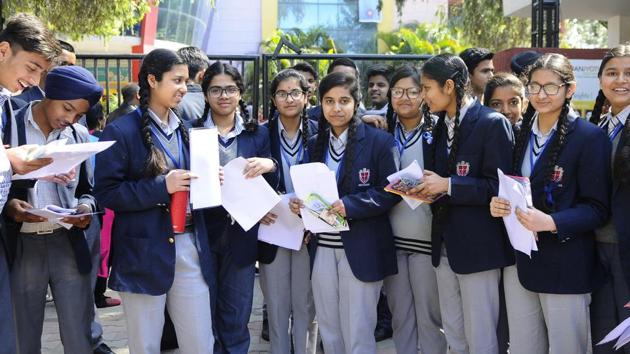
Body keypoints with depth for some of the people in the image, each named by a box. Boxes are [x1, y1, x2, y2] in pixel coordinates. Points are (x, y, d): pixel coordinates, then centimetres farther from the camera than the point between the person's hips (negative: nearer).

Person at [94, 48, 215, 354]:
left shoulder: (184, 130, 13)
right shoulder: (121, 131, -7)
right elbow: (105, 193, -12)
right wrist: (161, 186, -20)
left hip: (190, 247, 5)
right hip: (145, 253, -5)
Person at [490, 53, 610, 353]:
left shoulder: (589, 137, -9)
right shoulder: (520, 133, 9)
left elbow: (597, 208, -11)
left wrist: (552, 222, -26)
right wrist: (498, 204, -5)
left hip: (564, 266, -5)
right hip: (519, 259, 6)